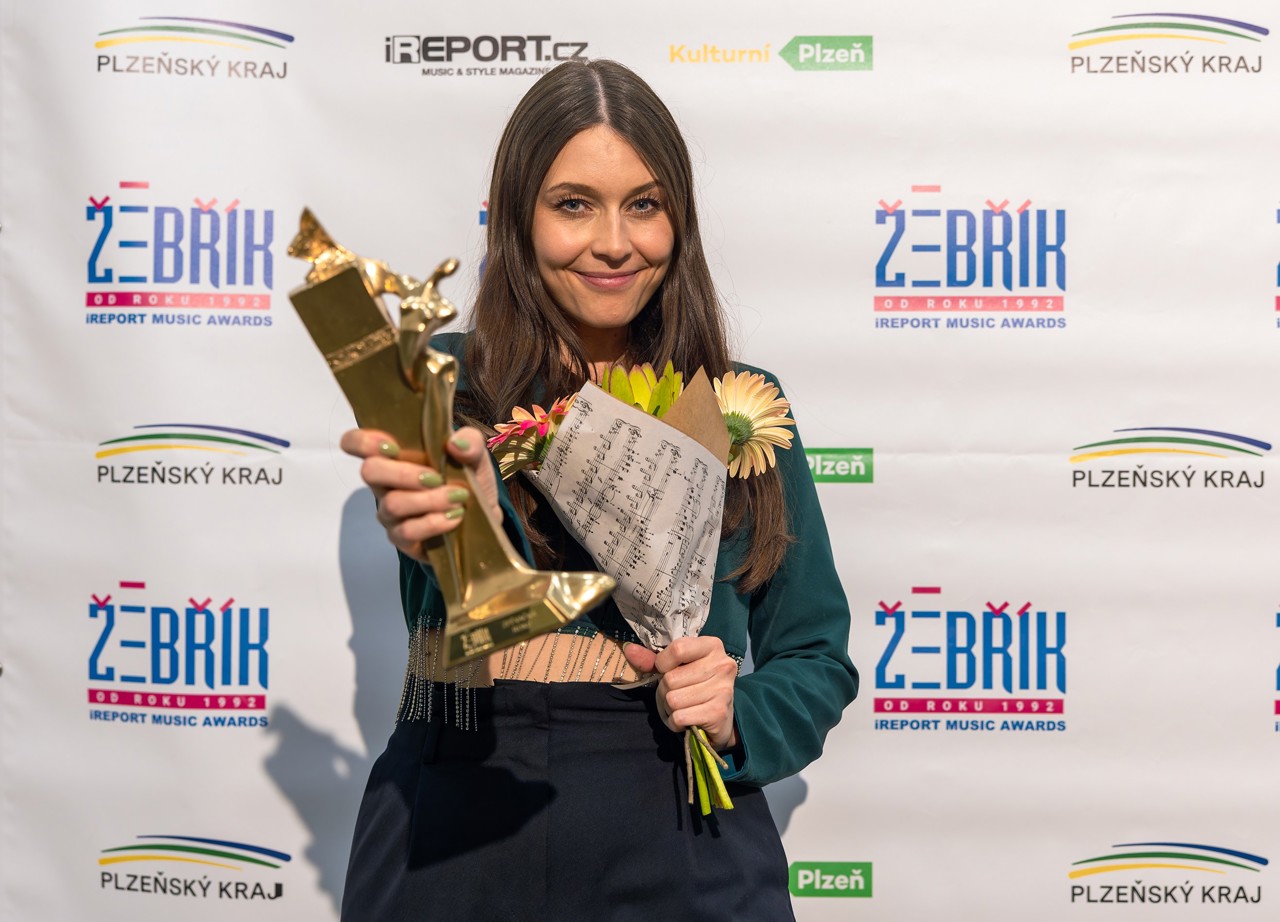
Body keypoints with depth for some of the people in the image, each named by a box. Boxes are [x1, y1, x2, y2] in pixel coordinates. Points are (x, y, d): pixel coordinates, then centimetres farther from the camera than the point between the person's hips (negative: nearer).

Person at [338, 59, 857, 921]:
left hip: (675, 845, 1)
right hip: (453, 830, -1)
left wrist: (735, 714, -12)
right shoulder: (444, 381, -1)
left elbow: (818, 657, 8)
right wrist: (461, 508, -45)